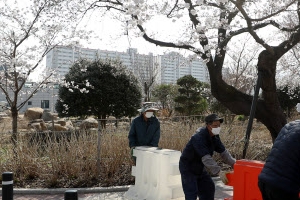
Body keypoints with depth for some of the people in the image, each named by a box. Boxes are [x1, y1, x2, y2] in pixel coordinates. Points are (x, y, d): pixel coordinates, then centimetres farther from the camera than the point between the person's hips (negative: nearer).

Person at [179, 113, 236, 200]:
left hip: (200, 168, 9)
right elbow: (206, 158, -37)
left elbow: (223, 152, 1)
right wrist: (219, 172, -40)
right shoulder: (198, 137, -31)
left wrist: (233, 164, -12)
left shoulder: (215, 137, -3)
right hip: (188, 169, -9)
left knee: (209, 188, 12)